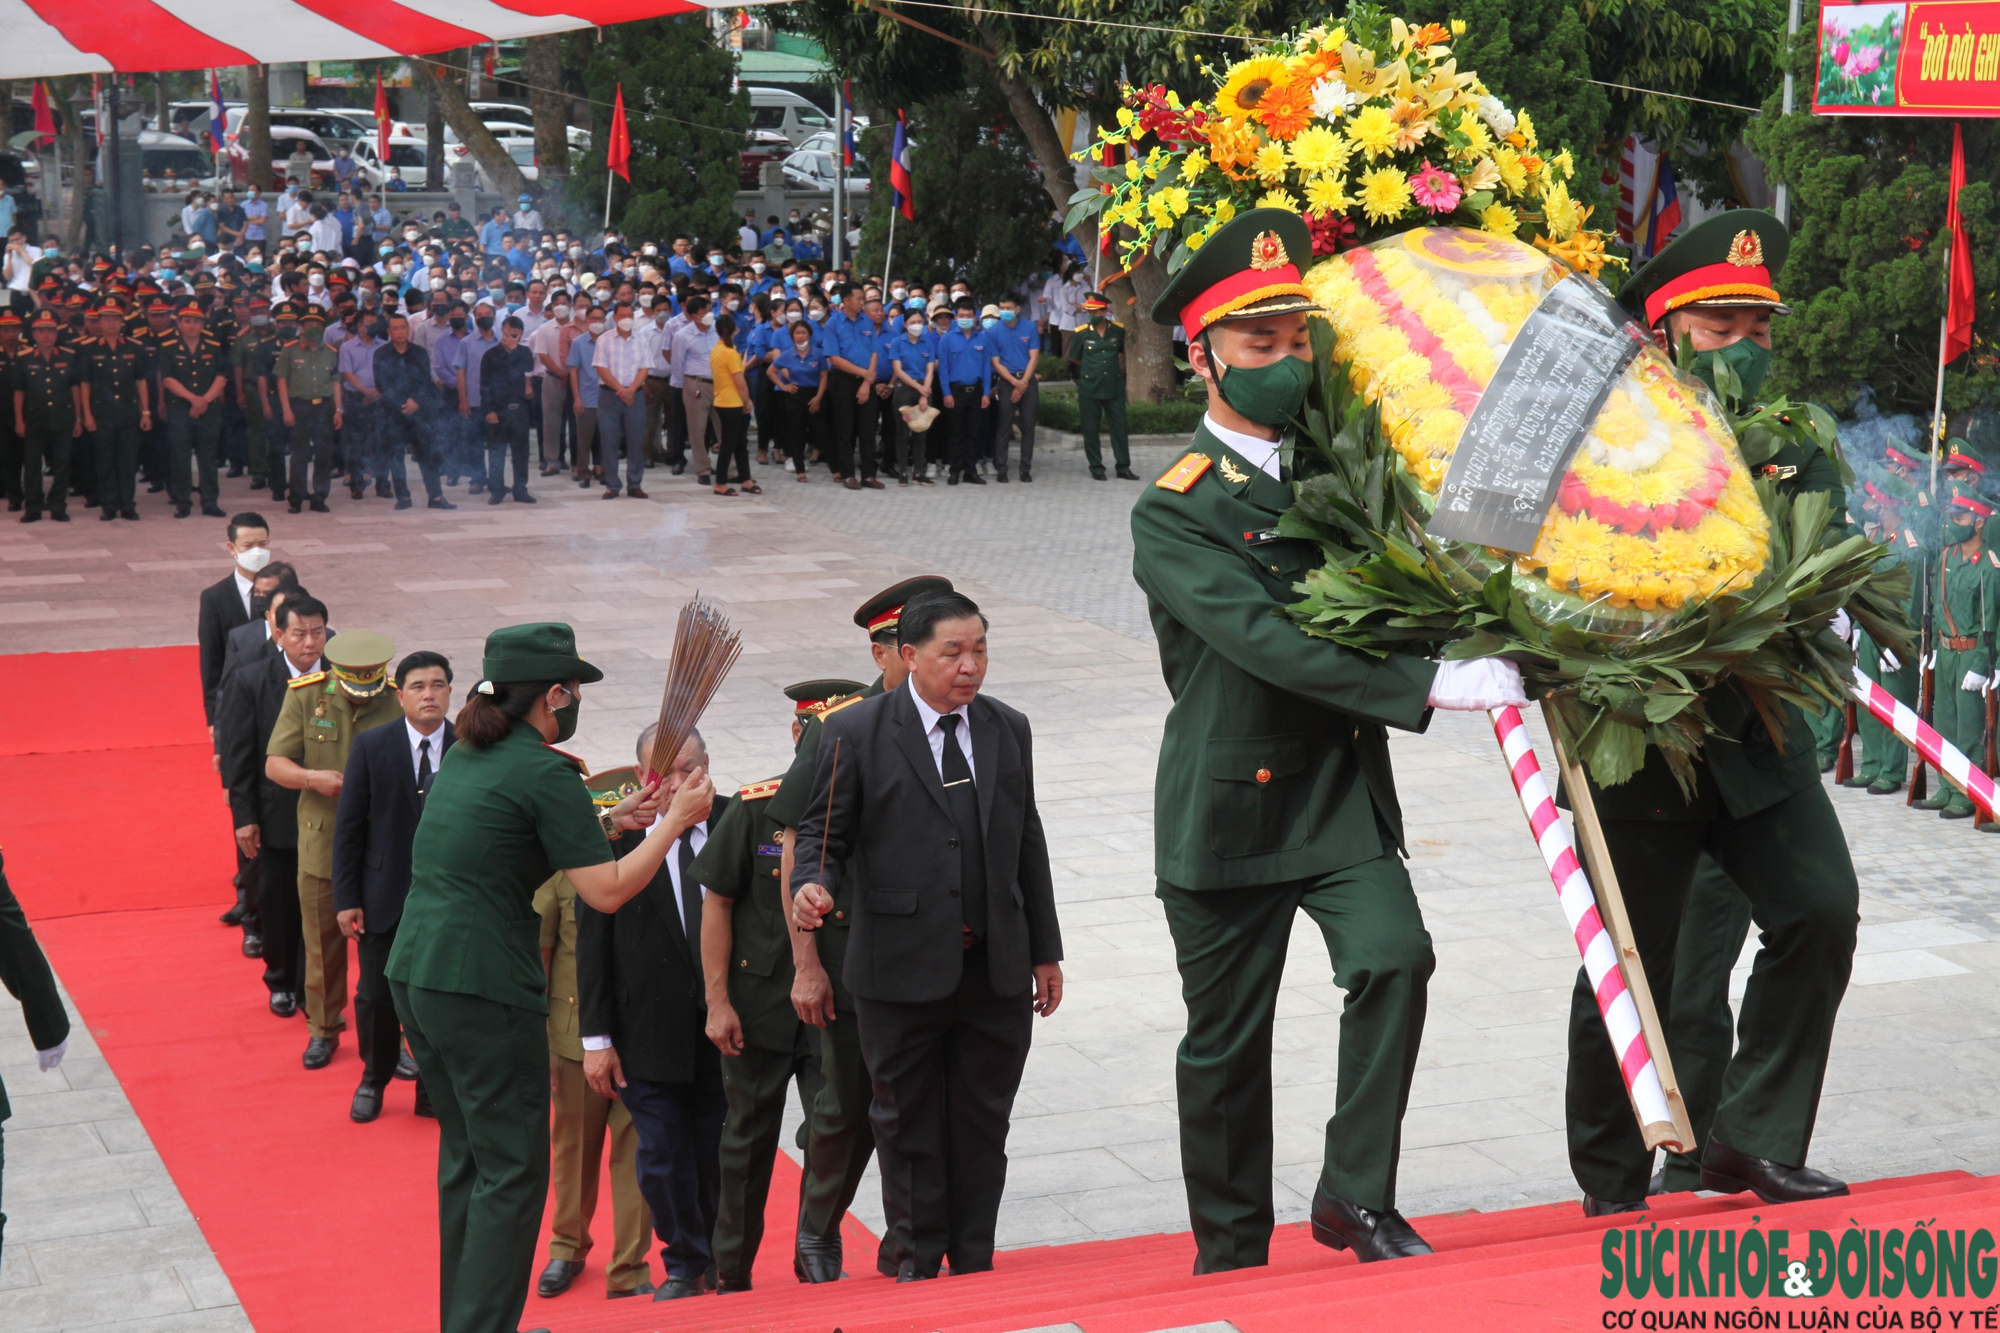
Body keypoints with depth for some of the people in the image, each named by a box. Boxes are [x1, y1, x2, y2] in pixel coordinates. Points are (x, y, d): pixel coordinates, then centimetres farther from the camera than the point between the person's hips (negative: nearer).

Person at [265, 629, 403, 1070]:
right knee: (322, 943, 12)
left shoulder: (400, 702, -9)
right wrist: (311, 777, -21)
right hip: (321, 845, 2)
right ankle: (323, 1028, 29)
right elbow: (274, 764, -1)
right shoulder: (305, 696, -4)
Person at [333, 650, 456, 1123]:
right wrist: (346, 899, -5)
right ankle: (374, 1079, 32)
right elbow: (348, 826, -2)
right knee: (376, 996, 8)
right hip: (384, 897, 0)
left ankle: (433, 1087, 24)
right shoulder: (371, 746, -4)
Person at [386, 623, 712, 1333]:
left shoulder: (466, 754, 13)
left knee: (465, 1159, 20)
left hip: (413, 974, 9)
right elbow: (608, 891, -14)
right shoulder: (544, 771, -12)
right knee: (512, 1172, 0)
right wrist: (676, 820, -4)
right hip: (484, 988, -9)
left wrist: (611, 820, 22)